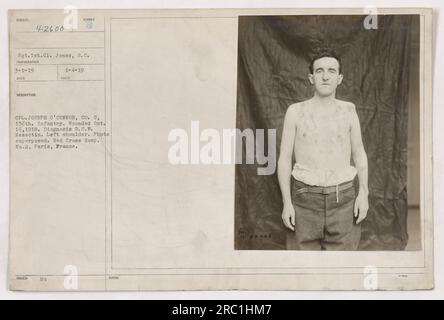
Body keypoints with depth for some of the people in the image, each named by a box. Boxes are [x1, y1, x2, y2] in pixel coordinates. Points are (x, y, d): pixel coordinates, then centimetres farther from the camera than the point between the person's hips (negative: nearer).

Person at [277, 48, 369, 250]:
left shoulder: (348, 110, 5)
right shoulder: (296, 111, 1)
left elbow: (359, 153, 12)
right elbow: (284, 158, 2)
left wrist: (363, 192, 0)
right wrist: (286, 202, -4)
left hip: (343, 198, 1)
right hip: (305, 198, -1)